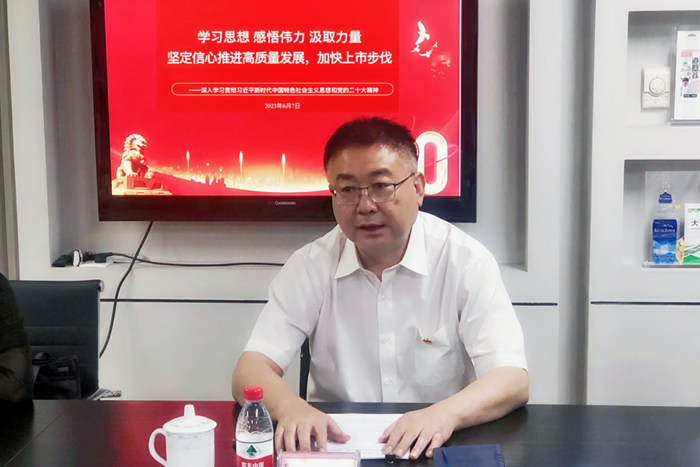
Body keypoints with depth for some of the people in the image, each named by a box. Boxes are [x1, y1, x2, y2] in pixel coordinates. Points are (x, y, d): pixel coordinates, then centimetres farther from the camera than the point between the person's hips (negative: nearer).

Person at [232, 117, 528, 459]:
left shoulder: (466, 262, -7)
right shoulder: (311, 266, -2)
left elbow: (512, 381, -14)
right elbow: (250, 372, -7)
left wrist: (445, 414, -34)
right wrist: (289, 406, -30)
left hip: (439, 449, 0)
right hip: (335, 443, 1)